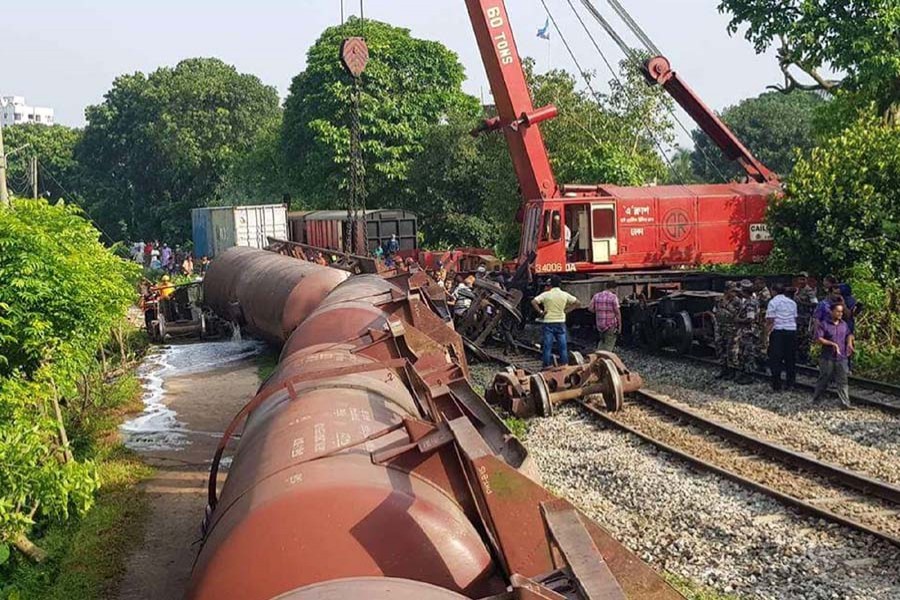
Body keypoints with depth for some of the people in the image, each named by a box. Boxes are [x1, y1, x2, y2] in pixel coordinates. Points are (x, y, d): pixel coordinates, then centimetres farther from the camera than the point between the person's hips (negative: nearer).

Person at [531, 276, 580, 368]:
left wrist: (540, 312, -5)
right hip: (560, 322, 2)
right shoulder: (565, 295, 2)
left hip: (548, 322, -2)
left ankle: (547, 364, 4)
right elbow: (576, 302, 8)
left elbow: (533, 302, -14)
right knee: (563, 345, 8)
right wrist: (566, 310, 10)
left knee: (547, 345, 2)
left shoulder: (546, 294, -6)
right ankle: (564, 363, 10)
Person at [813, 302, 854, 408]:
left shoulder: (844, 324, 10)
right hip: (827, 358, -4)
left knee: (842, 381, 3)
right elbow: (818, 339, -14)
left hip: (841, 358, 4)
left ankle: (846, 403, 4)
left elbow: (849, 335, 25)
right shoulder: (823, 324, -8)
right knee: (824, 380, 7)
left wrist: (849, 342, 4)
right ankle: (815, 399, 23)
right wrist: (832, 344, -19)